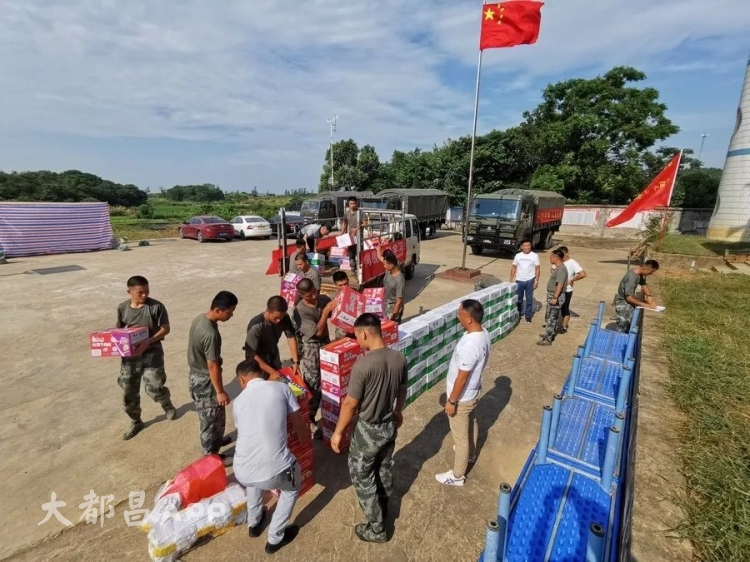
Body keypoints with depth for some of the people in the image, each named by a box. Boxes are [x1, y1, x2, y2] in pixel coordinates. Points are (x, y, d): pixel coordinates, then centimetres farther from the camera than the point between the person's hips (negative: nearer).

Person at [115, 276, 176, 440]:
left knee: (154, 388, -6)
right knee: (128, 392, 10)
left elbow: (165, 329, -11)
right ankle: (136, 422, 33)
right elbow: (118, 330, 11)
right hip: (129, 355, 4)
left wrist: (148, 342, -24)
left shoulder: (156, 306, -13)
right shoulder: (122, 308, -1)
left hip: (152, 353, -4)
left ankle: (168, 405, 29)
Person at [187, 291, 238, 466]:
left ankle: (215, 441, 48)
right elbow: (213, 366, -25)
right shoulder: (210, 334, -32)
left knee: (209, 417, 28)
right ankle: (211, 455, 28)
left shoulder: (200, 318, -3)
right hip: (205, 381, -9)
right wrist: (220, 391, -15)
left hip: (196, 376, 9)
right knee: (212, 419, 10)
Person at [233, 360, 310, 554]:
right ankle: (275, 538, 39)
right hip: (274, 470, -3)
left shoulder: (239, 401, 11)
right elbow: (298, 423, 12)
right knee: (292, 488, 32)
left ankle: (253, 523, 54)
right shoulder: (281, 388, 3)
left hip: (242, 473, 4)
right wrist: (304, 439, 33)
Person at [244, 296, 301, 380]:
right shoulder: (256, 326, -35)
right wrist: (272, 372, -29)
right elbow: (252, 354, -29)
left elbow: (291, 337, -15)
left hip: (273, 352, 5)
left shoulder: (284, 318, -23)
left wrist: (295, 362, -24)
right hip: (257, 357, -4)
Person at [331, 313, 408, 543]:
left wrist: (338, 432, -7)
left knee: (362, 478, 17)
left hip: (368, 430, -6)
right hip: (390, 426, 7)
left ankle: (376, 529, 31)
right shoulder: (399, 358, -10)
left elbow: (350, 403, -22)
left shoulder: (363, 365, -30)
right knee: (384, 469, 29)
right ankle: (383, 507, 52)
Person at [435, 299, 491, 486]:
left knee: (460, 436, 11)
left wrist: (451, 401, -15)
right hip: (473, 391, 9)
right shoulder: (484, 334, -8)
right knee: (471, 423, 32)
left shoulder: (470, 345, -37)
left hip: (462, 397, -9)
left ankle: (457, 476, 32)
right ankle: (470, 454, 57)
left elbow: (462, 377, -28)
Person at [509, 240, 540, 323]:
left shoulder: (534, 256, -4)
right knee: (518, 298, 13)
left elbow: (537, 269, -2)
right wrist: (511, 279, 3)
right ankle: (518, 313, 30)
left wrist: (536, 281, -6)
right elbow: (513, 267, 6)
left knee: (529, 299, 6)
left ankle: (528, 315, 19)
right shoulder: (518, 256, 1)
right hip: (519, 280, 2)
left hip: (530, 280, -2)